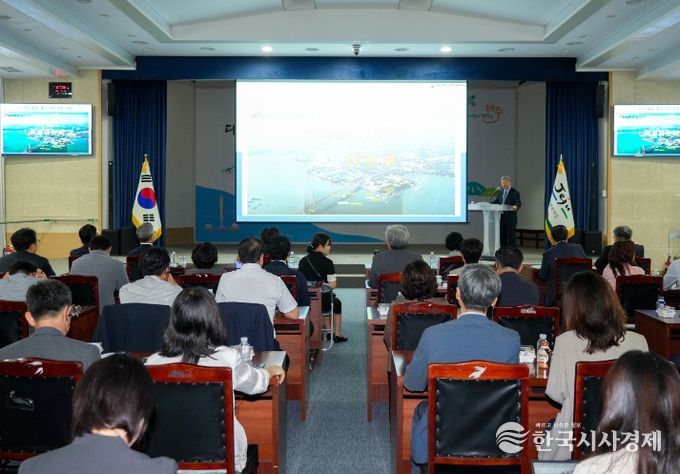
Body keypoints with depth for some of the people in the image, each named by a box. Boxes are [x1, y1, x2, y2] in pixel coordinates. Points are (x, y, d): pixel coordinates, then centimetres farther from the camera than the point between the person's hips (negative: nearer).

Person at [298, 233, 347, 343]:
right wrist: (334, 281, 8)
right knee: (337, 303, 31)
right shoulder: (327, 262, -15)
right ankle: (337, 334, 38)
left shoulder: (303, 261, -1)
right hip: (323, 302, -4)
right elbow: (333, 285, -14)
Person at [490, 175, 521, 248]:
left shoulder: (515, 192, -3)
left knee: (511, 237, -5)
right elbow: (495, 202, 16)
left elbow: (518, 203, -16)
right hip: (501, 217, 6)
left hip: (510, 218, -6)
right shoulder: (500, 192, 15)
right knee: (502, 237, 8)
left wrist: (515, 206, -38)